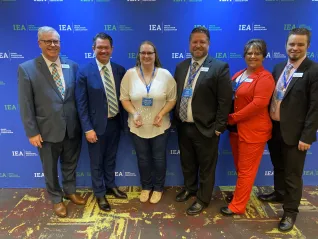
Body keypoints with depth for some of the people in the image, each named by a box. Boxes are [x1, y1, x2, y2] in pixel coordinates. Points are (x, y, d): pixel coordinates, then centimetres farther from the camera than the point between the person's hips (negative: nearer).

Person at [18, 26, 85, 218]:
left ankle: (70, 191, 46)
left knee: (70, 164, 21)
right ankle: (56, 199, 41)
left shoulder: (72, 66, 1)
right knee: (50, 169, 17)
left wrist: (83, 123, 1)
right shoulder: (26, 69, -7)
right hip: (47, 131, -2)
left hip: (72, 128, 2)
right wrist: (32, 132, -9)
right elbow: (26, 105, -7)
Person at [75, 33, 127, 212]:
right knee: (96, 162, 12)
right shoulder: (84, 72, -11)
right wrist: (88, 128, -14)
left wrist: (124, 120, 3)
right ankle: (100, 194, 32)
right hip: (97, 124, -3)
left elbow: (122, 96, 6)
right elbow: (81, 103, -11)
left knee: (111, 158, 21)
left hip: (115, 122, 4)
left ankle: (111, 186, 43)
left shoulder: (119, 70, 0)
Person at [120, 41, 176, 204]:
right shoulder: (130, 74, -4)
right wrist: (134, 113, -16)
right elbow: (124, 98, -1)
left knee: (159, 158, 12)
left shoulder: (165, 75, -6)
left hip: (160, 126, 0)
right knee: (143, 159, 15)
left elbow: (172, 99, -3)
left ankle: (158, 188, 35)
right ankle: (146, 187, 38)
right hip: (138, 126, 1)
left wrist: (161, 114, -17)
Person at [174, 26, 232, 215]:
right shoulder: (181, 67, 8)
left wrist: (219, 127, -14)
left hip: (205, 128, -5)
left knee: (206, 166, 12)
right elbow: (176, 95, 11)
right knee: (187, 162, 22)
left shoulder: (220, 67, -9)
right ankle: (189, 188, 46)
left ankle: (203, 199, 32)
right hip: (183, 126, 6)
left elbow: (225, 101, -12)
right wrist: (177, 119, 7)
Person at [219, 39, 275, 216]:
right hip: (236, 128, 7)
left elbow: (259, 103, -22)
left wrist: (233, 117, -18)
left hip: (253, 130, -7)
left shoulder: (265, 77, -12)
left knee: (246, 169, 4)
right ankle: (241, 193, 39)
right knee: (240, 167, 20)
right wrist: (230, 119, -4)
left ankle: (237, 206, 17)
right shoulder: (238, 75, 11)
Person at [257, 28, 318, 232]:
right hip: (274, 128, 6)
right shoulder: (279, 68, 8)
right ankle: (279, 194, 45)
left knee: (293, 174, 8)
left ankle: (290, 212, 26)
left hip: (294, 133, -5)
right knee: (278, 167, 23)